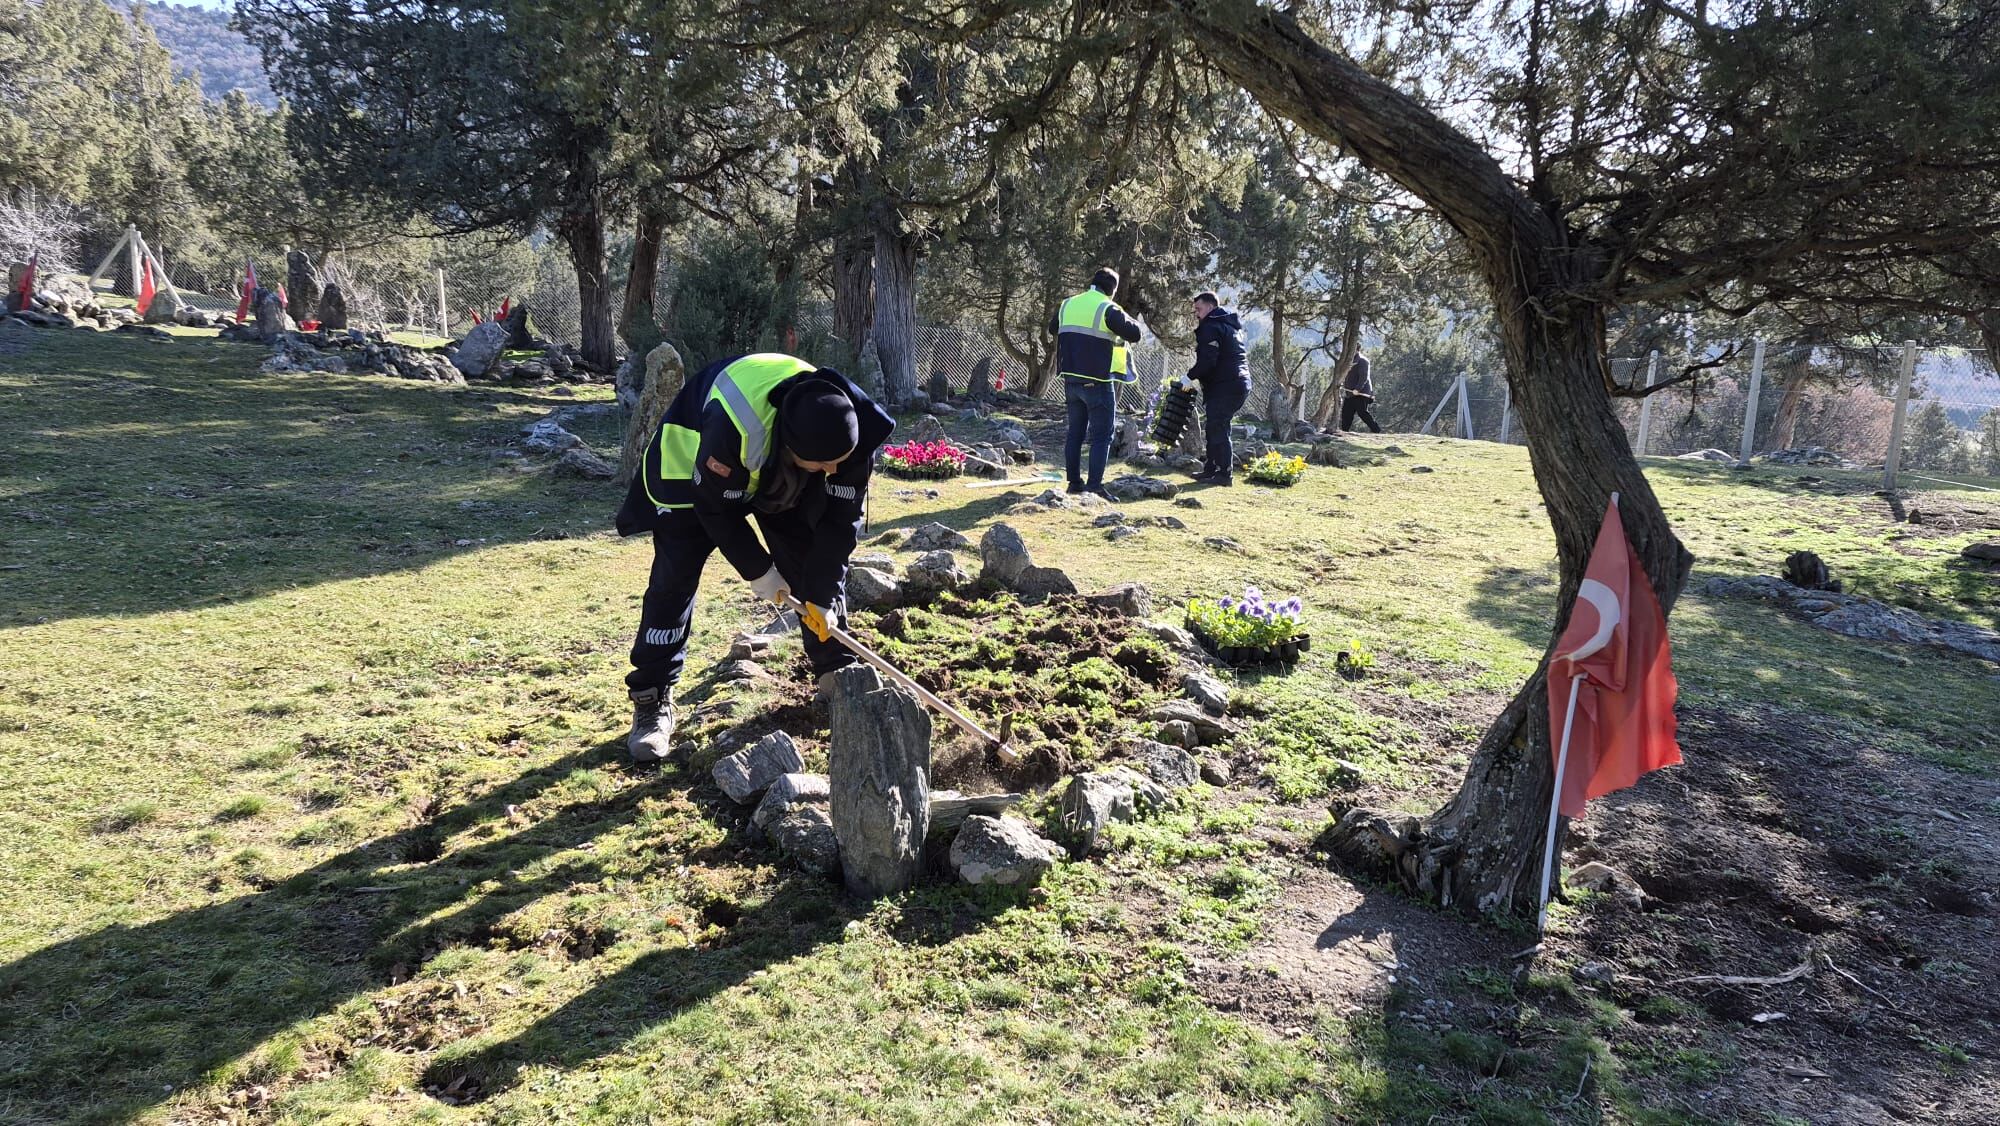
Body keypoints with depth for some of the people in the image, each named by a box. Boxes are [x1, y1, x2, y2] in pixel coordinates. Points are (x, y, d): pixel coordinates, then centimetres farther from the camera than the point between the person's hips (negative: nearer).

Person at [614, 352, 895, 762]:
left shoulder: (852, 429, -31)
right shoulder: (733, 424, -46)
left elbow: (840, 519, -19)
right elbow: (715, 507, -28)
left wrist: (822, 594, -19)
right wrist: (758, 570, -20)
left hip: (785, 480, 4)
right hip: (694, 458, -4)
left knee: (817, 566, -1)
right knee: (674, 578, -10)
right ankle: (652, 701, -1)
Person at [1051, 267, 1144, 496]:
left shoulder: (1067, 305, 9)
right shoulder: (1107, 309, -12)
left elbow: (1053, 328, 25)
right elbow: (1134, 334, -12)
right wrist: (1132, 322, 8)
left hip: (1071, 380, 7)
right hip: (1097, 381, -7)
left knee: (1075, 432, 15)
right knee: (1102, 436, -2)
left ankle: (1075, 482, 17)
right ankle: (1094, 486, -8)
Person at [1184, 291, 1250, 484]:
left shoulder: (1211, 327, -10)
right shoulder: (1230, 325, 23)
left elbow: (1207, 361, -21)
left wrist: (1190, 376, -9)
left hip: (1224, 387, -10)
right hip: (1240, 383, 10)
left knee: (1217, 428, -8)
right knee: (1215, 427, 15)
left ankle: (1225, 474, -8)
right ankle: (1211, 469, 20)